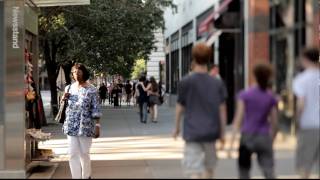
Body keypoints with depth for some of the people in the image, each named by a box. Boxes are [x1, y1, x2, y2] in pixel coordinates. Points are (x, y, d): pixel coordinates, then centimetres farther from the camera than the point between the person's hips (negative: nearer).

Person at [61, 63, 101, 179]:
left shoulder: (91, 90, -6)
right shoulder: (69, 88, 9)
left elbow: (96, 109, -7)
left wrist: (97, 126, -13)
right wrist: (64, 98, -1)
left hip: (85, 126, -4)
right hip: (71, 125, 4)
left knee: (84, 153, 4)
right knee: (73, 154, 0)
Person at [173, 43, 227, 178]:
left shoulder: (186, 82, -5)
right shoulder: (217, 83, 3)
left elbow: (180, 107, 2)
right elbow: (222, 110, 3)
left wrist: (177, 128, 16)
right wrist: (222, 133, 10)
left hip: (192, 133, -3)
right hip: (211, 132, 4)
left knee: (193, 169, -7)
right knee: (209, 166, 21)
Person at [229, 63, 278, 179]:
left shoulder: (244, 95, -3)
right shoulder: (271, 98, 3)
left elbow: (238, 119, -8)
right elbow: (274, 123, 5)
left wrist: (232, 142, -8)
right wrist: (271, 141, 19)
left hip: (247, 136, -1)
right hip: (264, 138, 1)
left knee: (244, 170, 14)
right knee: (269, 172, -5)